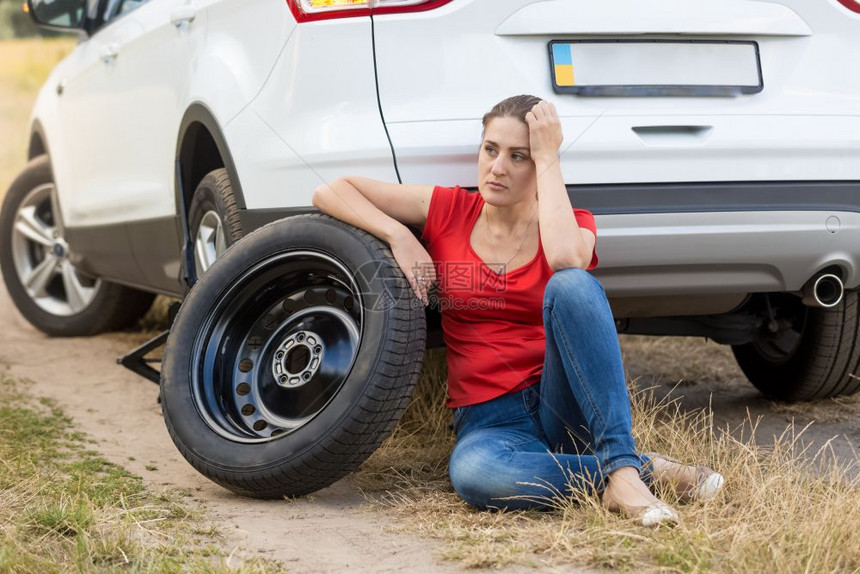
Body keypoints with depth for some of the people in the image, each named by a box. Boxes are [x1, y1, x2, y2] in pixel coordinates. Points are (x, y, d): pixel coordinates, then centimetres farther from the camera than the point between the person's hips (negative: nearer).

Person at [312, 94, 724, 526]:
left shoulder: (571, 224, 4)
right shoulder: (448, 211, 8)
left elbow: (564, 259, -23)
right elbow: (330, 192, 7)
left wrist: (547, 157, -12)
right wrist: (398, 235, -9)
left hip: (565, 406, 0)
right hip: (489, 418, 0)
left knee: (571, 283, -30)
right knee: (473, 473, -39)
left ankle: (622, 467, -34)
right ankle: (645, 470, -24)